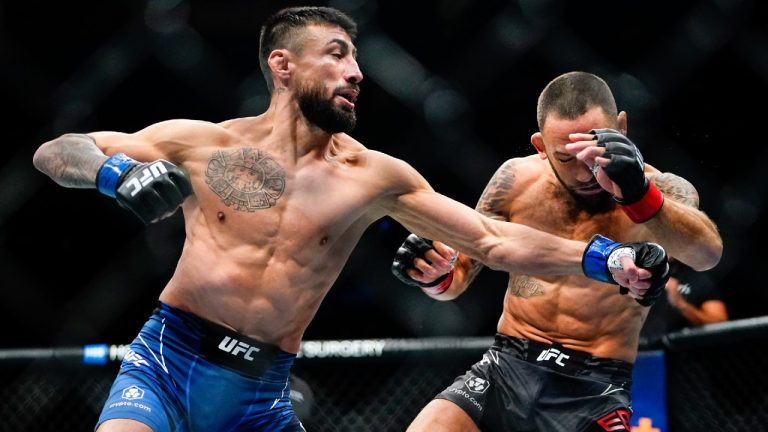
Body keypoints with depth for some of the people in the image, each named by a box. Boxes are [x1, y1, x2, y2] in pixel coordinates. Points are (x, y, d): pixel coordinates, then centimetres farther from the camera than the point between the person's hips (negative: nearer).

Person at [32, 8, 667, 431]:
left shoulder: (372, 176, 1)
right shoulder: (203, 144, 0)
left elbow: (494, 241, 2)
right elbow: (54, 152, 5)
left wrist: (607, 259, -8)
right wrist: (117, 173, -17)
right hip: (166, 364, -2)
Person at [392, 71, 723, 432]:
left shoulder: (663, 191, -7)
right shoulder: (518, 180, 3)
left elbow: (707, 254, -28)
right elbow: (460, 272, 13)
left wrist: (639, 193, -46)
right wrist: (434, 276, -11)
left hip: (596, 391, -3)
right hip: (507, 371, 3)